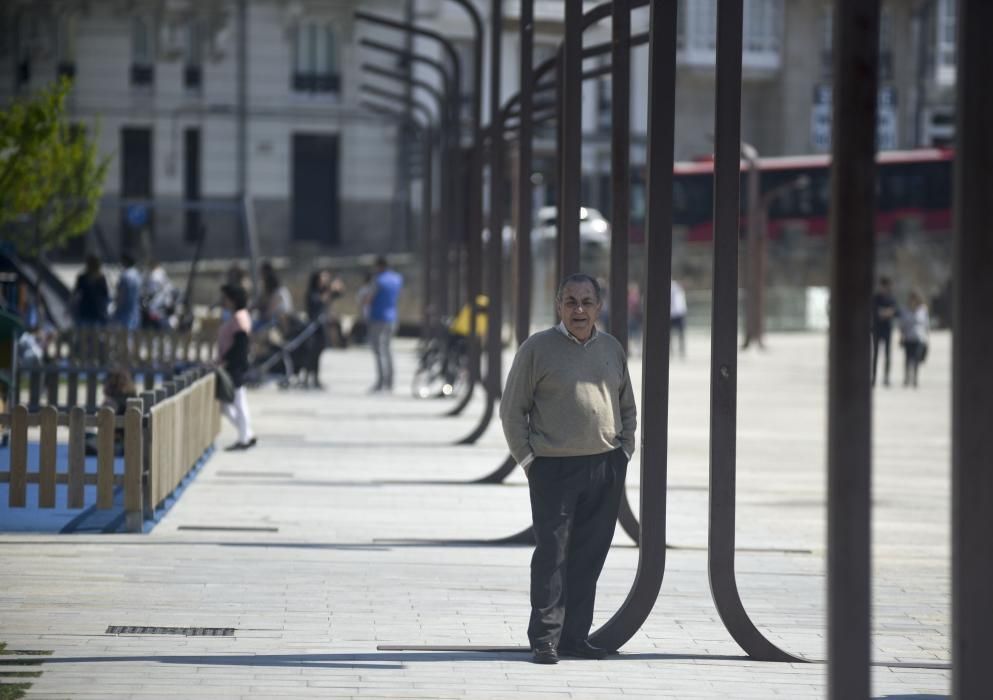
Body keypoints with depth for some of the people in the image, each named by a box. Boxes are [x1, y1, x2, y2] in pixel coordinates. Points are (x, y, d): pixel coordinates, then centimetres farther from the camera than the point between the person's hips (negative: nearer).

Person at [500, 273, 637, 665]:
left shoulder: (612, 349, 11)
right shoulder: (537, 349, -3)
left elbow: (628, 407, 21)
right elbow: (512, 409, 0)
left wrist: (625, 450, 10)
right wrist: (527, 459, -5)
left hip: (606, 468, 4)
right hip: (553, 467, -4)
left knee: (589, 557, 7)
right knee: (552, 555, -5)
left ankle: (575, 636, 15)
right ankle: (545, 640, -1)